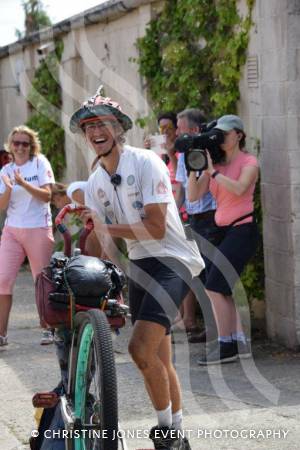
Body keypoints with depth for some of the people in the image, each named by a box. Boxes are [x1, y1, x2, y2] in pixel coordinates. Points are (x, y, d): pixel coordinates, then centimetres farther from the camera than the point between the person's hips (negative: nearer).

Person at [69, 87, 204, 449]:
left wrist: (106, 228, -15)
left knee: (141, 348, -23)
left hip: (171, 262, -7)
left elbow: (156, 228, -20)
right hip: (138, 266, 8)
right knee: (159, 360, 12)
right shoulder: (96, 182, 8)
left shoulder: (146, 163, -13)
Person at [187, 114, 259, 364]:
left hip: (242, 230, -7)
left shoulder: (248, 162, -5)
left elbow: (238, 188, -26)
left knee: (214, 287, -13)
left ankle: (226, 345, -8)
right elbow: (193, 195, 4)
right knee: (222, 290, 5)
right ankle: (240, 342, 13)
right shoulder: (215, 162, 12)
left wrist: (212, 171, -22)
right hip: (224, 230, 7)